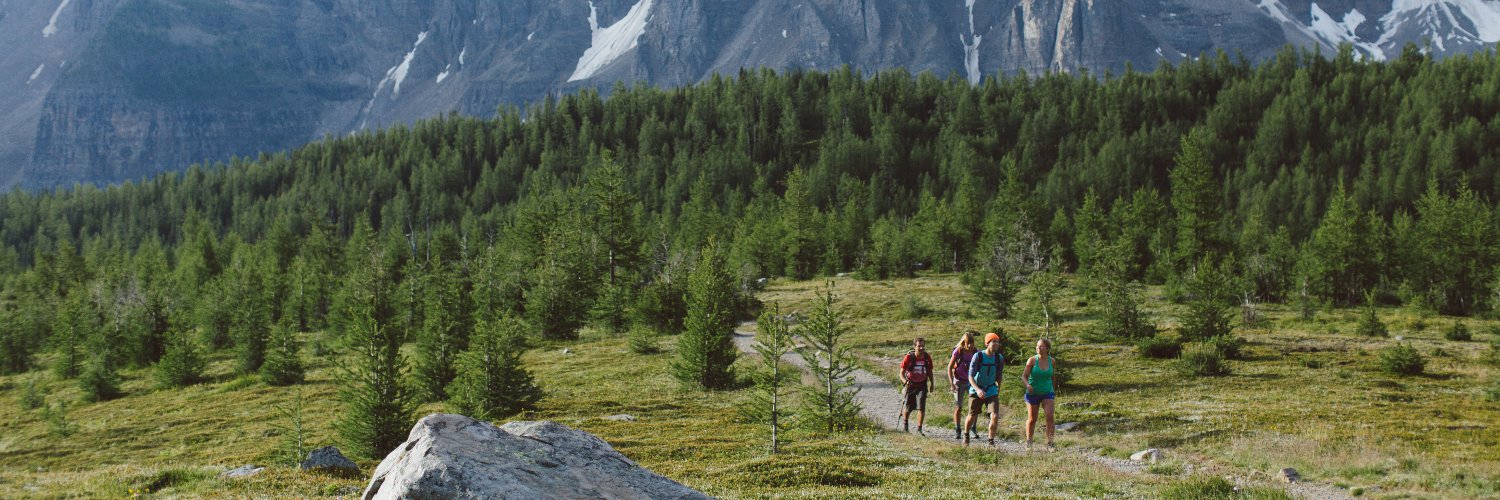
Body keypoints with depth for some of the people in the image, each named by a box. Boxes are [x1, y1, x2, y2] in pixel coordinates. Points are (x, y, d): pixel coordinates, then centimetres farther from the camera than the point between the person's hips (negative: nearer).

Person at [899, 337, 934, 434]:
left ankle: (919, 429, -4)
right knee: (908, 407, 11)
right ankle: (905, 423, 41)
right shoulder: (909, 357, -17)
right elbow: (902, 373, -12)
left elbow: (930, 371, 9)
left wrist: (931, 384, 15)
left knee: (921, 408, -13)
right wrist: (905, 381, -31)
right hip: (910, 385, -1)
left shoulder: (927, 357, -8)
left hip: (922, 385, 1)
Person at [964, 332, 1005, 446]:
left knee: (995, 416, -15)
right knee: (972, 417, 10)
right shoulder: (978, 356, -15)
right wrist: (977, 389, -32)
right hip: (976, 391, -2)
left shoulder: (999, 358, -4)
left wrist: (998, 391, 15)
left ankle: (991, 442, 2)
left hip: (991, 390, 2)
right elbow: (970, 376, -18)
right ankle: (966, 436, 41)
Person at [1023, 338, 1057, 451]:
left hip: (1047, 392, 1)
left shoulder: (1052, 361, -1)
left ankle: (1049, 443, -10)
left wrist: (1054, 390, 19)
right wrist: (1028, 385, -27)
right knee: (1032, 419, 8)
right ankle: (1028, 442, 28)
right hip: (1033, 393, -1)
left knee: (1050, 416, -14)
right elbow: (1024, 376, -7)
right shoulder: (1032, 360, -8)